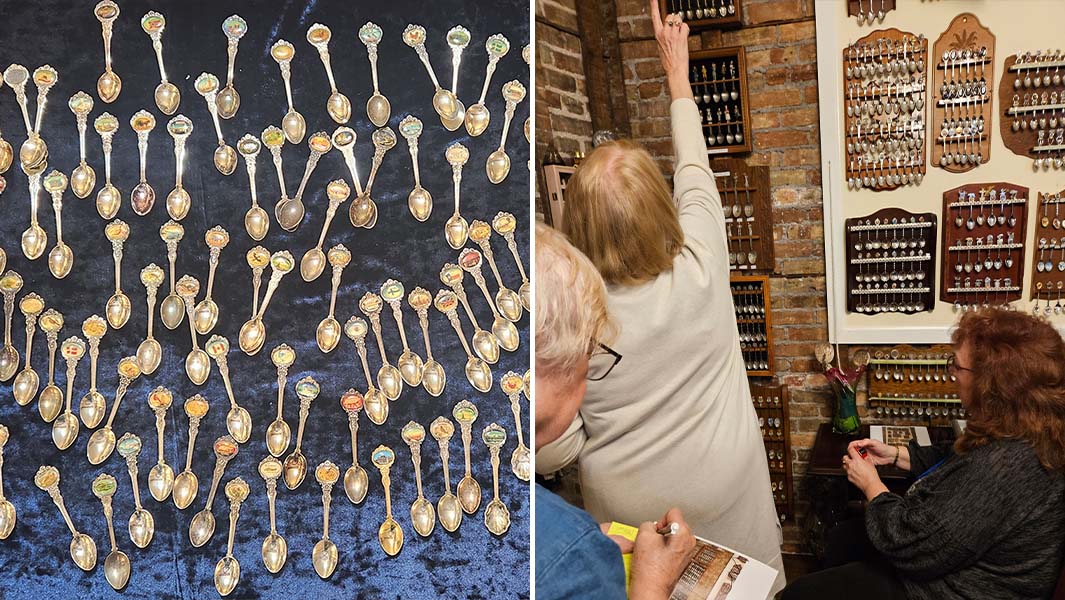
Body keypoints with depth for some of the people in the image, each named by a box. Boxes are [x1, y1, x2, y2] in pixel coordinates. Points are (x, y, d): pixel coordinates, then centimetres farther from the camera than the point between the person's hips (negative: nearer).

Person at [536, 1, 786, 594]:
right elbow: (695, 167, -2)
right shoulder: (702, 266, -21)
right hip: (724, 489, 2)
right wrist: (678, 70, 13)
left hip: (632, 506, -2)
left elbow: (552, 454, -19)